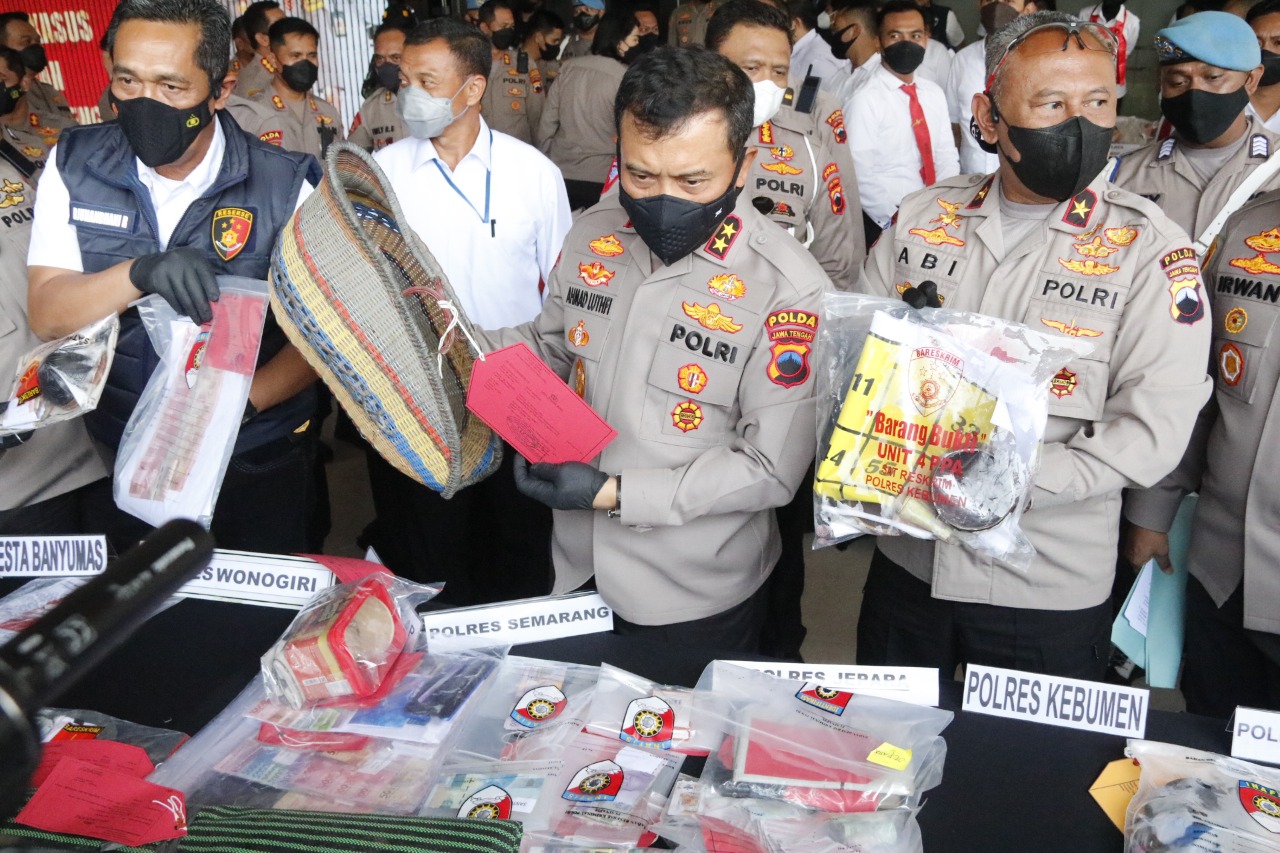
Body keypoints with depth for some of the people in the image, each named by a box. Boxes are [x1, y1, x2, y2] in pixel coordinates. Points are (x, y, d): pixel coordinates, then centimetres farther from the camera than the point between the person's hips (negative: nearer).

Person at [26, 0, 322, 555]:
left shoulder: (287, 186, -15)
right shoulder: (73, 166, -6)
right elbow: (47, 315, -12)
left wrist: (244, 400, -28)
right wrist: (139, 273, -31)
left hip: (256, 466, -2)